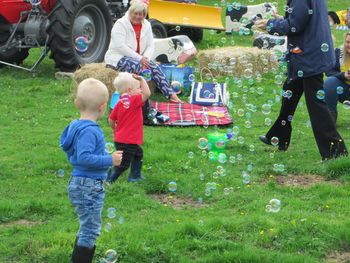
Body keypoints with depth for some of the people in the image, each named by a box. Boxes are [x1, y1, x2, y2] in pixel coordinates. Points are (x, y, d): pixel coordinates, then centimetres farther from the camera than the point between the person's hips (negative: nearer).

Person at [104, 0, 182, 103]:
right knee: (141, 67, -32)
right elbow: (120, 46, -21)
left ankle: (171, 94, -26)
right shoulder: (120, 24, -11)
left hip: (138, 59, 5)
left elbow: (150, 46, 7)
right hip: (118, 58, -5)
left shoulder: (146, 25, 8)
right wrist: (139, 58, -24)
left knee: (154, 66, -21)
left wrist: (145, 58, -16)